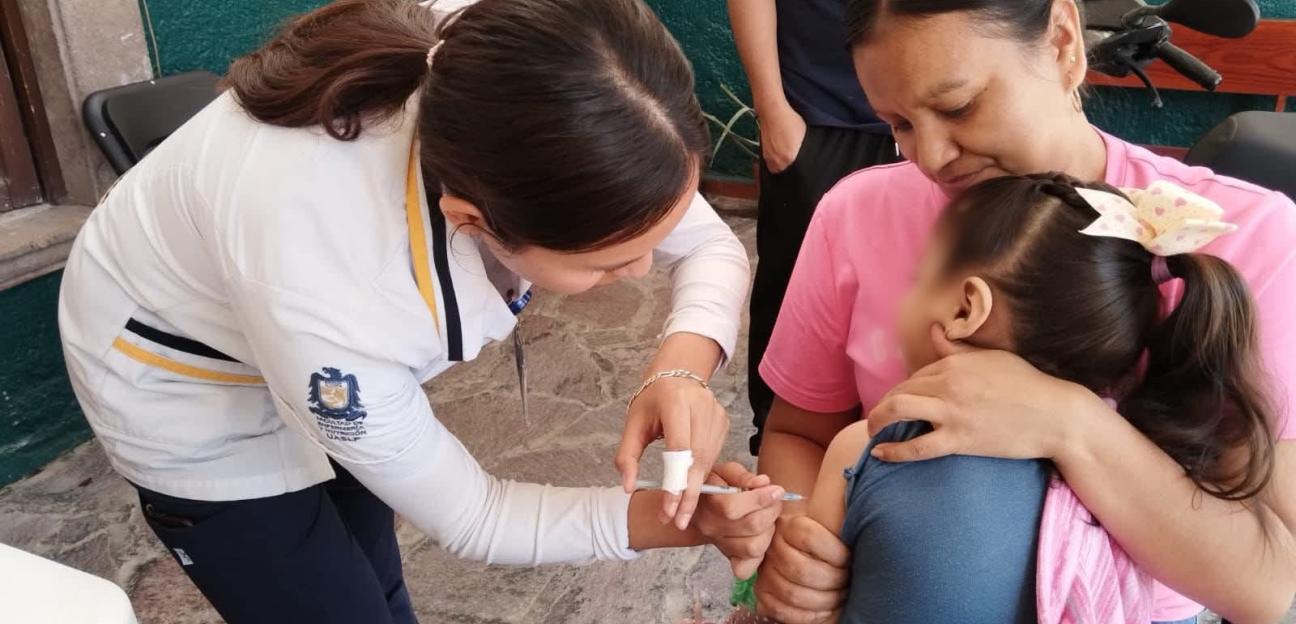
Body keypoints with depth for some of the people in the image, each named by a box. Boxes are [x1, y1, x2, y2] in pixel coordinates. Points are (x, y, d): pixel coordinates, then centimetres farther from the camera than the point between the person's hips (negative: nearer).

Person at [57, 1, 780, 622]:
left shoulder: (505, 90, -31)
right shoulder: (324, 299, -44)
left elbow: (713, 246, -17)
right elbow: (469, 517, -26)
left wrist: (684, 371, -35)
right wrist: (675, 519, -31)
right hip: (184, 381, -5)